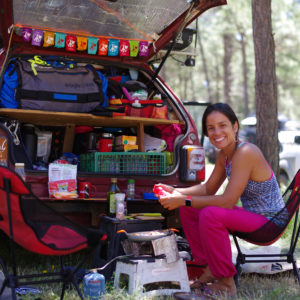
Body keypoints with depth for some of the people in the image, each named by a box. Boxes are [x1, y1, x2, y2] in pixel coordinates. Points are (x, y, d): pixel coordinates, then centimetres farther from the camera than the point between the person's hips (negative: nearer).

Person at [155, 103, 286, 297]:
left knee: (210, 214, -31)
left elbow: (228, 201, -28)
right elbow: (208, 188, 10)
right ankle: (210, 269, 12)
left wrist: (183, 200, -24)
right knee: (188, 210, 3)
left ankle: (227, 283, -16)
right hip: (250, 214, 9)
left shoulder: (245, 153, -25)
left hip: (269, 220, -9)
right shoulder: (224, 155, 3)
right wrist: (175, 192, -5)